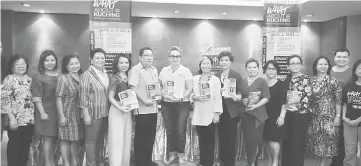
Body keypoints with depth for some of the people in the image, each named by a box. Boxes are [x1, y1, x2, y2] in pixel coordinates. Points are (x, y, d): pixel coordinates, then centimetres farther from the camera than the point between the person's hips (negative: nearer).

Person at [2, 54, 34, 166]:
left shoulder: (29, 79, 11)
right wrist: (11, 118, -17)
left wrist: (33, 116, 13)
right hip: (16, 120, -5)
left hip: (30, 119, 6)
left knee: (26, 146, 12)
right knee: (14, 146, 3)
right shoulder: (9, 79, -7)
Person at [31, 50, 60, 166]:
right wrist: (42, 113, -14)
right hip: (46, 111, -4)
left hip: (58, 111, 4)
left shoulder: (60, 75, 6)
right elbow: (37, 98, -8)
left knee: (54, 137, 12)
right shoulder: (38, 77, -5)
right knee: (48, 137, 0)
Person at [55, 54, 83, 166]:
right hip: (67, 115, -5)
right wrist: (61, 116, -15)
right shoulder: (63, 78, -9)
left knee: (76, 139, 14)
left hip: (79, 115, 5)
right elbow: (59, 98, -11)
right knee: (65, 140, 3)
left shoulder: (82, 77, 5)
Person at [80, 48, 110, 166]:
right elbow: (83, 96, -13)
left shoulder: (106, 74, 9)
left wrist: (110, 111, 13)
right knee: (91, 140, 4)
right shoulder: (86, 75, -10)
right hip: (93, 113, -6)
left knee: (101, 139, 16)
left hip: (105, 113, 6)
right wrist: (86, 114, -16)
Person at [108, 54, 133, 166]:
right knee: (117, 139, -4)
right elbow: (110, 97, -11)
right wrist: (120, 107, -20)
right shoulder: (115, 78, -9)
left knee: (127, 139, 12)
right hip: (117, 110, -6)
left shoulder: (129, 77, 7)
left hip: (128, 110, 6)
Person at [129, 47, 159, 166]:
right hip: (142, 109, -7)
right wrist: (144, 101, -20)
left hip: (153, 108, 7)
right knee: (141, 136, 3)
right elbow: (133, 88, -18)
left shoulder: (154, 70, 12)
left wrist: (159, 94, 2)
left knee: (151, 136, 14)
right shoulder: (135, 69, -11)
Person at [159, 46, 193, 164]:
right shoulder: (164, 70, 9)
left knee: (180, 131, -1)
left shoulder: (185, 70, 0)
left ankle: (180, 156, 14)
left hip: (182, 104, -3)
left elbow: (190, 88, -3)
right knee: (169, 131, 7)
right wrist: (164, 94, -8)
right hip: (167, 104, 3)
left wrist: (181, 98, -16)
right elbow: (160, 86, 12)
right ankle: (171, 155, 21)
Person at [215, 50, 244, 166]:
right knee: (222, 138, 8)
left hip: (232, 111, -3)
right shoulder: (215, 76, 10)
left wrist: (237, 97, -26)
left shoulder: (236, 76, -1)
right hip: (220, 111, 3)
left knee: (230, 138, 0)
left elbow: (241, 92, -5)